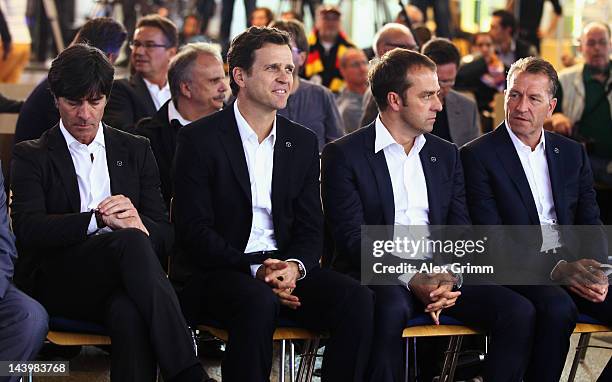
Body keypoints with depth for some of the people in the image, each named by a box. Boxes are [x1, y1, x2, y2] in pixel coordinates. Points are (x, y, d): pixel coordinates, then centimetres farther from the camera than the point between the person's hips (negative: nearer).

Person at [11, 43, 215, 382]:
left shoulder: (135, 151, 21)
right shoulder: (31, 157, 12)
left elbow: (163, 232, 12)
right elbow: (28, 229, -7)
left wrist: (137, 224, -14)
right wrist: (98, 219, -21)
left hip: (118, 276, 2)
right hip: (55, 283, -2)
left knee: (129, 314, -38)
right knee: (130, 242, -35)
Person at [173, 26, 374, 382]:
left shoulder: (304, 142, 13)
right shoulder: (199, 139, -3)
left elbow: (311, 229, 10)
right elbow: (195, 231, -9)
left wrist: (294, 266, -13)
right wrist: (254, 271, -20)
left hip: (285, 267, 5)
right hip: (221, 272, -5)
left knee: (357, 299, -21)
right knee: (259, 303, -37)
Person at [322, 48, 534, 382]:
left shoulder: (446, 154, 17)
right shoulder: (344, 155, 0)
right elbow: (353, 238, -9)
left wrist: (450, 277, -12)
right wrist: (411, 280, -21)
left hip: (440, 272, 5)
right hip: (377, 275, -5)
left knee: (518, 311, -17)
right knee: (391, 309, -39)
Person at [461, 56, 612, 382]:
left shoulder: (572, 153, 16)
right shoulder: (478, 155, -1)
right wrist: (556, 269, -20)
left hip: (572, 266, 5)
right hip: (517, 270, -5)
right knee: (558, 309, -36)